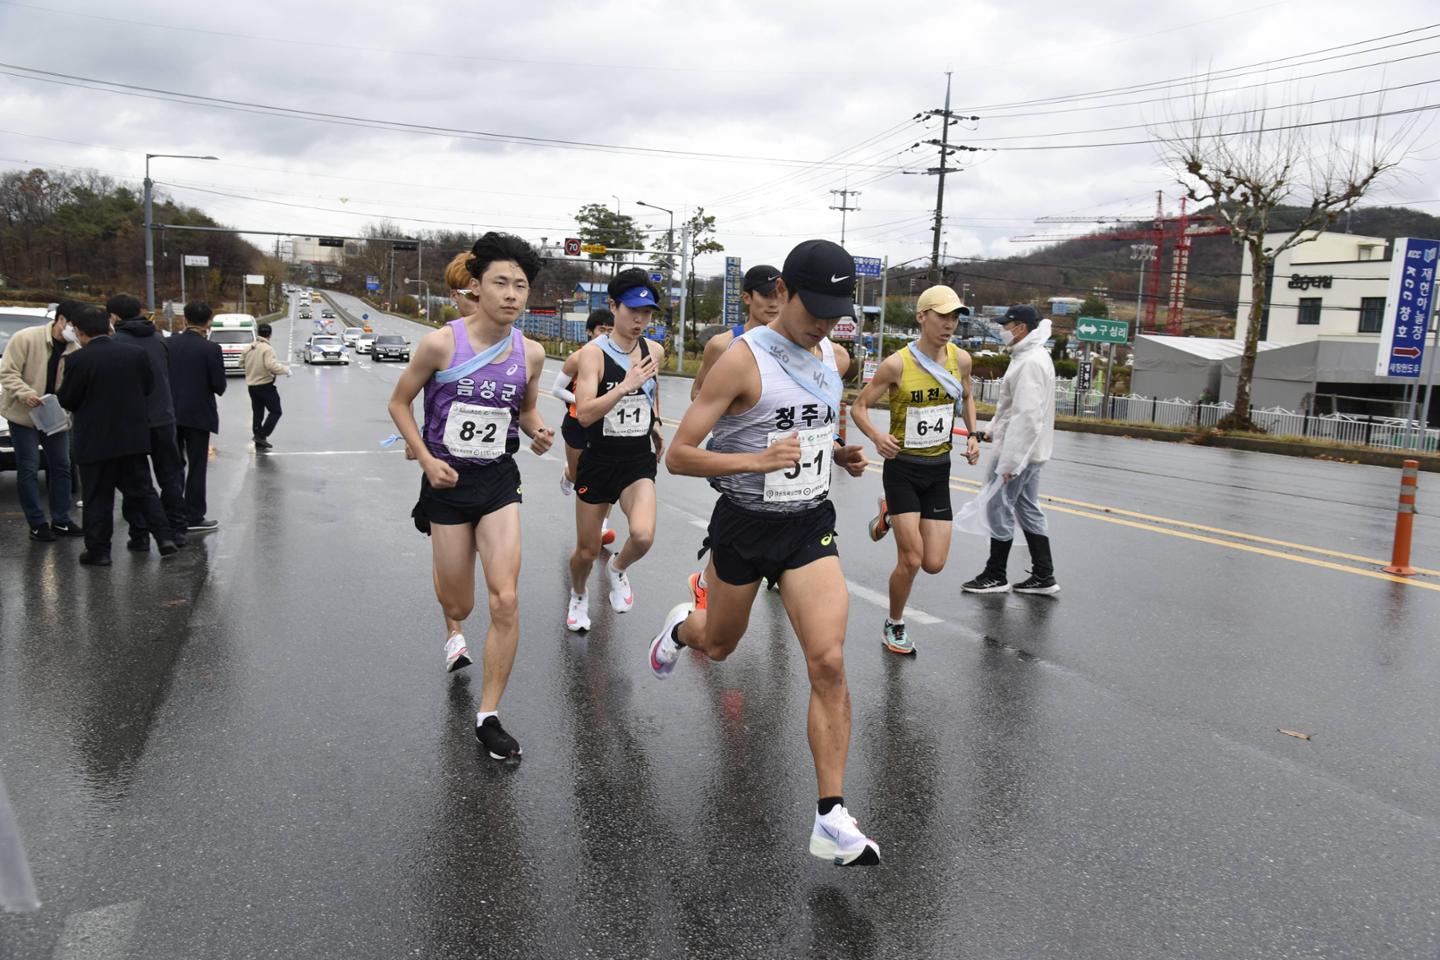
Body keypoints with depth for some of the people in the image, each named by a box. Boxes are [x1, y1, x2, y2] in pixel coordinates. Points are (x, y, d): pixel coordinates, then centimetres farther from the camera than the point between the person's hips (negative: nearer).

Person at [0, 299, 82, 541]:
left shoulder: (75, 349, 0)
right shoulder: (25, 338, -14)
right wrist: (24, 393, -29)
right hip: (24, 415, -5)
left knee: (61, 467, 8)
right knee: (28, 469, -1)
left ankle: (60, 520, 18)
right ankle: (37, 524, 6)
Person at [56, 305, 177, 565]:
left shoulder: (78, 360, -14)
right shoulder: (136, 353, -1)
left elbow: (66, 400, -7)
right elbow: (150, 387, 8)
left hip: (95, 441, -4)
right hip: (133, 436, 4)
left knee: (98, 497, 6)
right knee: (142, 490, 13)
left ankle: (98, 550, 12)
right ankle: (164, 537, 5)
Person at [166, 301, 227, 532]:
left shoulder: (168, 344, -1)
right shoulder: (211, 349, -15)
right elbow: (219, 386, -13)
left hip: (171, 413, 5)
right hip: (198, 415, -5)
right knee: (197, 467, 4)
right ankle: (194, 518, 7)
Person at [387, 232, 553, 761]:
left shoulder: (531, 353, -5)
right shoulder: (441, 343, -14)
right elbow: (399, 403, -1)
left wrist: (537, 432, -8)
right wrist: (426, 459, -12)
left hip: (499, 482, 2)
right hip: (448, 482, -1)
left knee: (506, 601, -11)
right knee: (458, 601, 11)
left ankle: (488, 717, 4)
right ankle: (453, 629, 53)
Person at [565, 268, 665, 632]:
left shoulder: (654, 350, 1)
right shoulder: (593, 353, -14)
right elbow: (584, 414, -25)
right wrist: (625, 386, -32)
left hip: (639, 460, 2)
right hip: (599, 461, -2)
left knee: (643, 535, -24)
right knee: (587, 551, 10)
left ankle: (618, 569, 12)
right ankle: (578, 595, 44)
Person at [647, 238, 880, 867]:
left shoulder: (837, 359, 4)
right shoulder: (743, 360, -16)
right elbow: (678, 455, -18)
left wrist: (841, 455, 4)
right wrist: (757, 459, -30)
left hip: (811, 525, 3)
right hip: (744, 525, -3)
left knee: (828, 663, -11)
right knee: (718, 646, 19)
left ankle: (832, 820, -3)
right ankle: (681, 627, 59)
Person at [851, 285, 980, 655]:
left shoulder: (961, 359, -2)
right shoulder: (896, 364, -15)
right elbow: (859, 407, -7)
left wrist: (973, 435, 3)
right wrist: (876, 435, -26)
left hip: (938, 471, 4)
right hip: (902, 468, -4)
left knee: (934, 564, 2)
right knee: (911, 560, -8)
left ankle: (890, 517, 31)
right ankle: (894, 625, 19)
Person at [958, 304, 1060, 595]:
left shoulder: (1031, 363, -20)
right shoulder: (1029, 356, 14)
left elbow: (1026, 416, -25)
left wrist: (1009, 461, -25)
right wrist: (993, 430, 20)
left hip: (1018, 451, -10)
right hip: (1029, 451, 10)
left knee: (998, 508, 0)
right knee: (1028, 509, 13)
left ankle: (995, 576, 11)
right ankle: (1043, 576, 18)